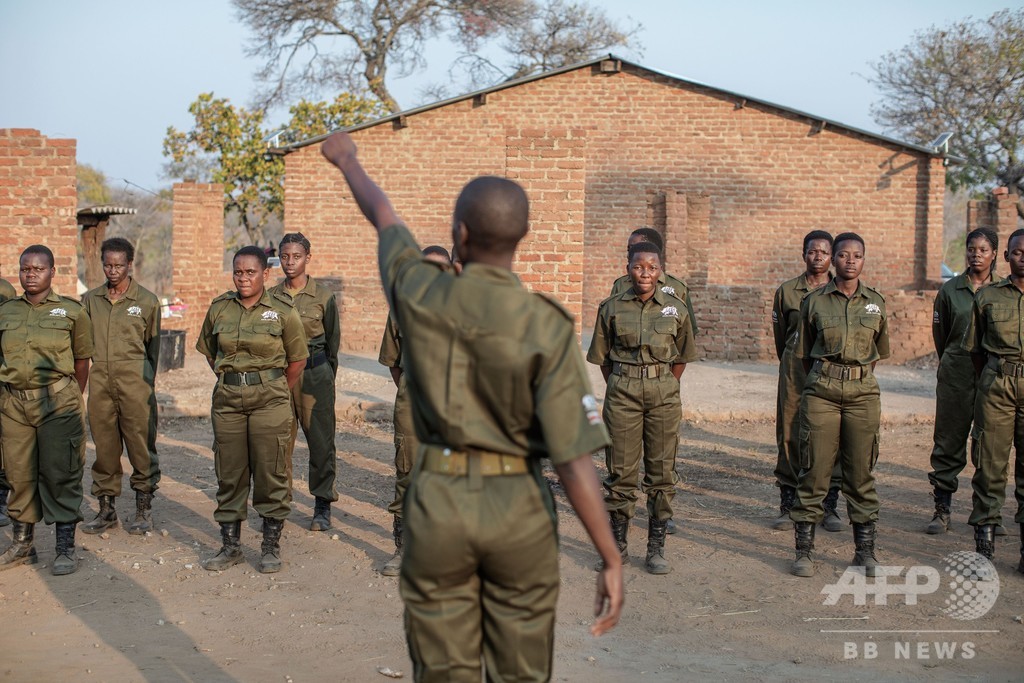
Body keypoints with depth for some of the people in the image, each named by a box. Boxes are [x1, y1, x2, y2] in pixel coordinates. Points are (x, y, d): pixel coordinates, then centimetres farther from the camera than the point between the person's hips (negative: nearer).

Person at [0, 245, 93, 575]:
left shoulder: (71, 311, 1)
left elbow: (81, 361, 5)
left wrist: (73, 399, 5)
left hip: (57, 400, -3)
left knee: (59, 474, -1)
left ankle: (65, 547, 9)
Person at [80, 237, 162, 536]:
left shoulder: (147, 300, 3)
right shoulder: (90, 299, 10)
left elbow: (153, 344, 8)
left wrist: (147, 381, 6)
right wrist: (84, 373, 8)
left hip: (134, 383, -3)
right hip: (99, 382, 3)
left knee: (140, 446, 0)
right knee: (104, 447, 8)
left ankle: (144, 510, 10)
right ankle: (106, 509, 19)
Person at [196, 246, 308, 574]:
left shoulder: (282, 312, -3)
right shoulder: (219, 309, 5)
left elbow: (297, 359, 6)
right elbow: (208, 350, 20)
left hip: (269, 399, -3)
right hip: (228, 399, 3)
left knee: (271, 473, 1)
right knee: (229, 473, 8)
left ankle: (271, 546, 14)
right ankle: (230, 546, 20)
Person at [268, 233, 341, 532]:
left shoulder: (323, 296, 1)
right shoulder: (271, 296, 7)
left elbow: (333, 339, 7)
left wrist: (326, 375, 6)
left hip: (315, 373, -2)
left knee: (321, 440, 1)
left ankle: (322, 506, 11)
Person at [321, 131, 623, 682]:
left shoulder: (420, 297, -8)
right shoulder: (547, 328, -15)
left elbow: (383, 218, 14)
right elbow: (573, 456, -17)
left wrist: (347, 160, 35)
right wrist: (611, 560, -10)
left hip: (437, 503, 1)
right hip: (518, 511, -1)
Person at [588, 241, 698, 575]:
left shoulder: (676, 309, 3)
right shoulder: (611, 308, 1)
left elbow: (682, 357, 13)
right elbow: (603, 357, 10)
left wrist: (665, 389, 8)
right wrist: (620, 389, 7)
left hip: (664, 394, 1)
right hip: (622, 392, -1)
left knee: (662, 472, 3)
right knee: (621, 471, 2)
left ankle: (656, 549, 13)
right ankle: (617, 544, 15)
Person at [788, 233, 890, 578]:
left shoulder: (876, 302, 7)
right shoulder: (814, 301, 2)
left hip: (863, 393, 1)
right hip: (821, 392, -1)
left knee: (861, 472, 6)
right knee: (814, 470, -1)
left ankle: (865, 550, 17)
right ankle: (804, 550, 8)